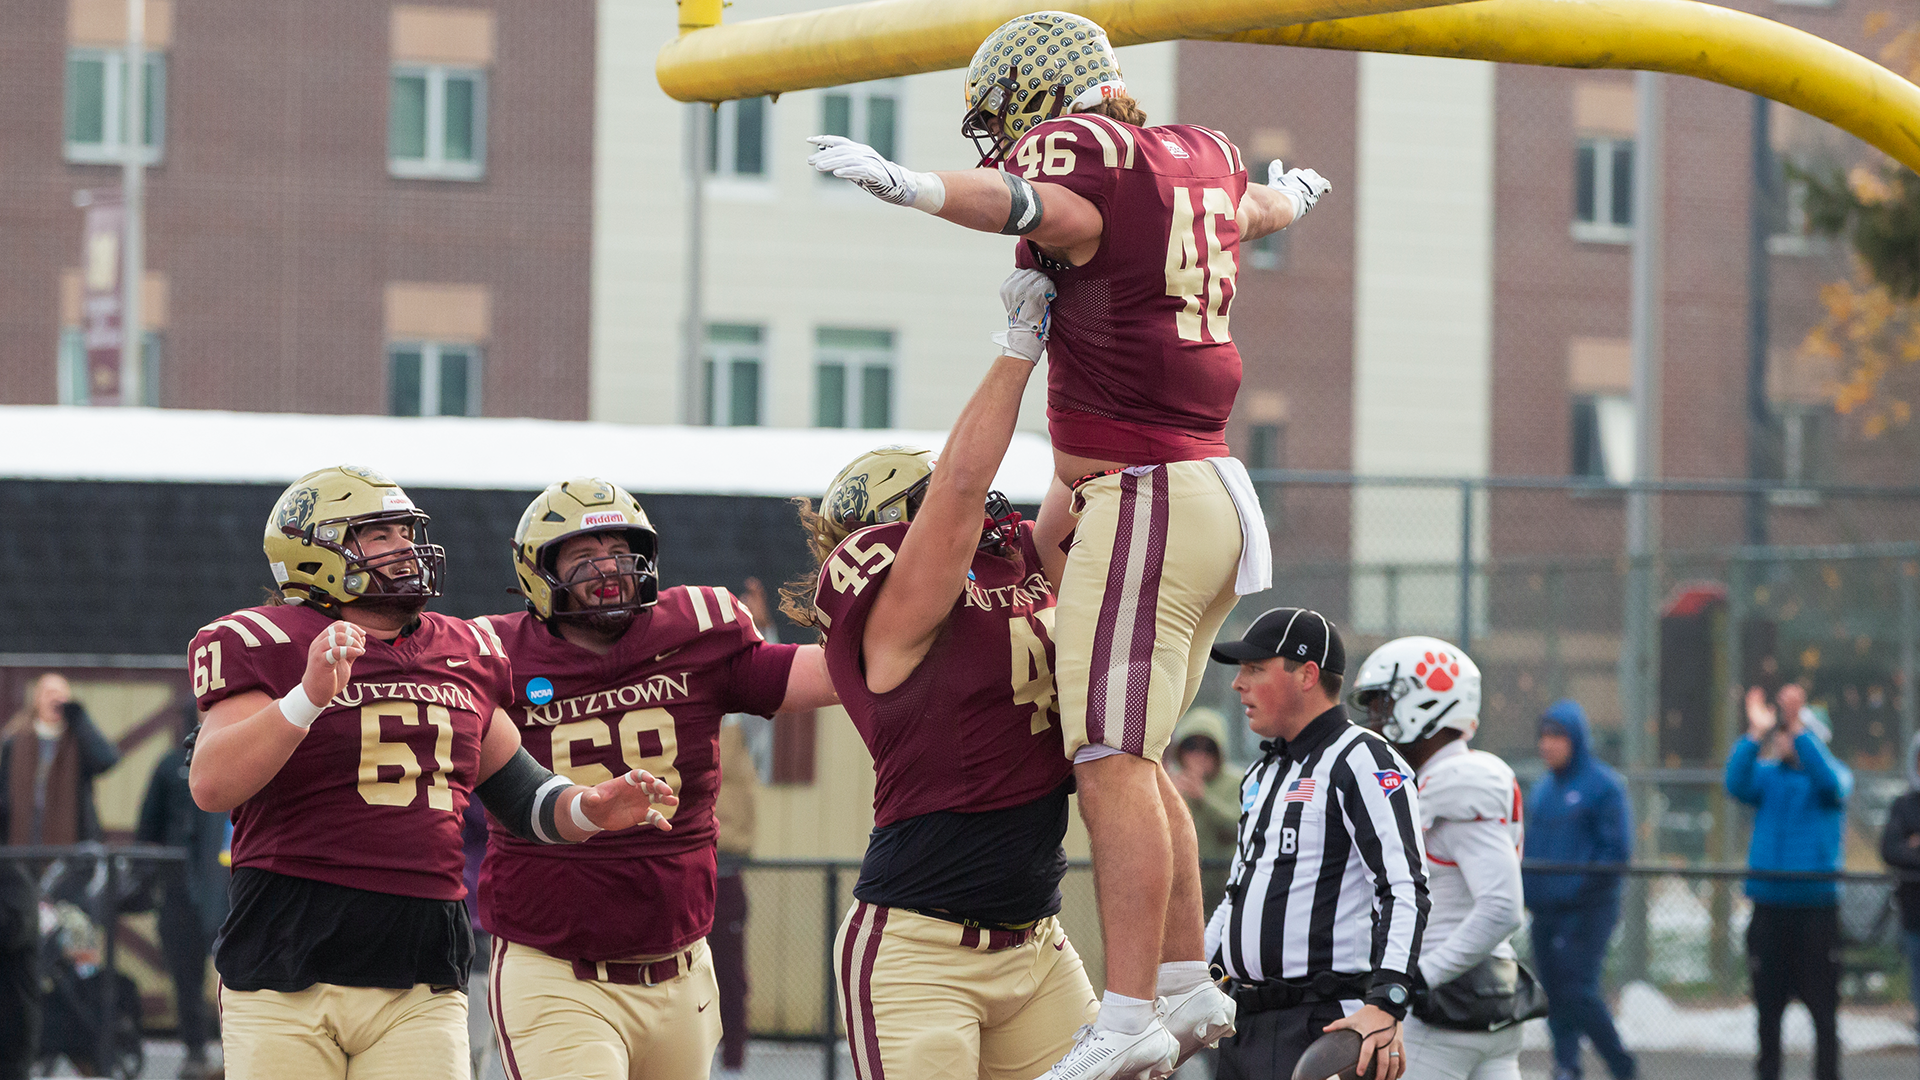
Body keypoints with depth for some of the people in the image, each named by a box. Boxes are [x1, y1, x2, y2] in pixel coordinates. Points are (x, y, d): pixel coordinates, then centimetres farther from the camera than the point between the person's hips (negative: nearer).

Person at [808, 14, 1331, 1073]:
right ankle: (1185, 979, 21)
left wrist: (910, 184, -52)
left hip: (1141, 500, -10)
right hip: (1216, 493, 10)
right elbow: (1258, 204, 41)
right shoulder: (1202, 154, 17)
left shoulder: (1083, 149, -9)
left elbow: (1043, 206, -34)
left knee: (1111, 760, -13)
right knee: (1131, 754, 18)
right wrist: (1290, 192, 66)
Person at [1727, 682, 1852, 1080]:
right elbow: (1737, 784, -11)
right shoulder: (1766, 775, 9)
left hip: (1817, 907, -2)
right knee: (1768, 1005, 6)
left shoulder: (1837, 775, 4)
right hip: (1769, 907, 2)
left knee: (1823, 1006, -3)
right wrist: (1755, 734, -23)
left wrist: (1798, 728, -27)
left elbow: (1831, 782, -19)